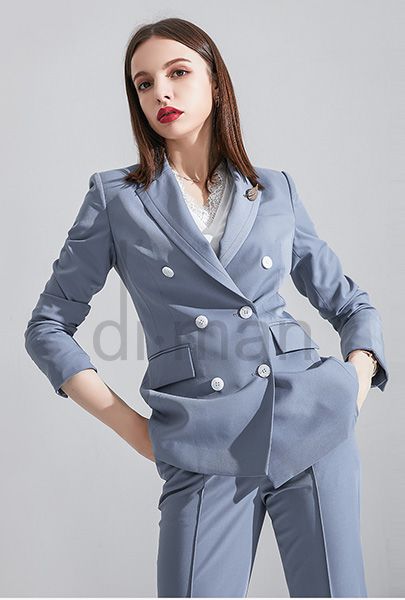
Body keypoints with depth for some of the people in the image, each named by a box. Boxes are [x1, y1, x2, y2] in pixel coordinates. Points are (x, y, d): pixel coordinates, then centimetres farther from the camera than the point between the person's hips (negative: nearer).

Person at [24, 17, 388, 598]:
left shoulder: (276, 190, 11)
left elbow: (351, 304, 19)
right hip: (204, 451, -2)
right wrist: (129, 425, -1)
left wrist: (356, 385, 0)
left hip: (314, 423, 2)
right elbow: (48, 326, 7)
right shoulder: (116, 197, 5)